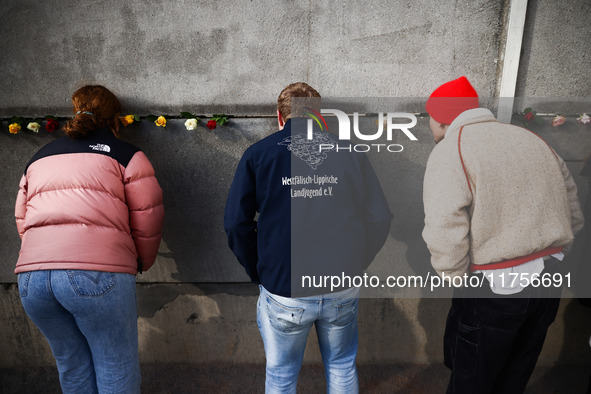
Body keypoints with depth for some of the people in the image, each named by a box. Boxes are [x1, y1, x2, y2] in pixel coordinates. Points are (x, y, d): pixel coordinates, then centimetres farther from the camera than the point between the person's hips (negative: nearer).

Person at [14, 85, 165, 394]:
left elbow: (21, 220, 23)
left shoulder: (39, 157, 22)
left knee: (73, 368, 21)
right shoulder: (125, 154, 5)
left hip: (31, 275, 6)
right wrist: (142, 262, 16)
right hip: (98, 272, -5)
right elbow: (148, 218, 0)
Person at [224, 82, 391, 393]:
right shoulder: (350, 152, 2)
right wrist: (353, 266, 11)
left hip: (283, 293, -1)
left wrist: (259, 273, 6)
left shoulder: (257, 154, -1)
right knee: (342, 367, 25)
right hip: (343, 290, 2)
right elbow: (380, 218, 1)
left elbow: (236, 223, -6)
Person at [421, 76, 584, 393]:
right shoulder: (532, 140, 11)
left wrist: (458, 281, -10)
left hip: (493, 287, -7)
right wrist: (548, 257, 19)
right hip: (548, 282, 8)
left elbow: (444, 234, -26)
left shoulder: (449, 151, -13)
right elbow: (573, 215, 14)